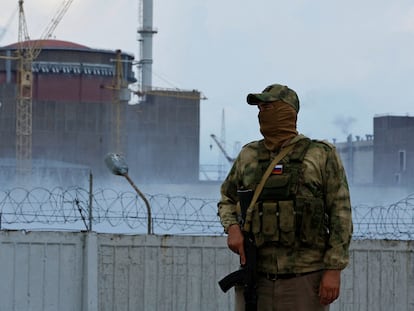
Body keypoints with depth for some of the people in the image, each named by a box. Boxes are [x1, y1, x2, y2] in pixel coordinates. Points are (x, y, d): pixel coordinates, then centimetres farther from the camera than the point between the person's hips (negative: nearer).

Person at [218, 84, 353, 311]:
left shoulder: (321, 155, 1)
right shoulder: (248, 156, 12)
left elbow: (340, 213, -2)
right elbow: (227, 200, 24)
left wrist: (334, 269, -9)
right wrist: (232, 228, 1)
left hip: (305, 280, -3)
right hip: (256, 277, 3)